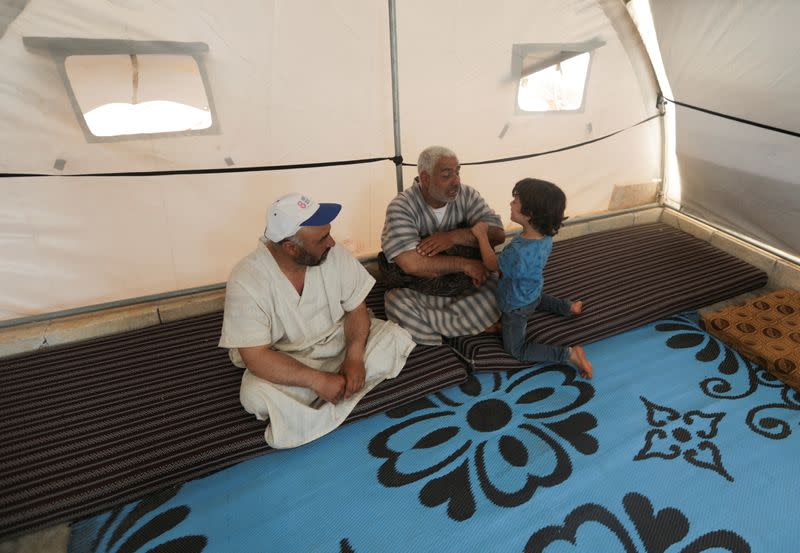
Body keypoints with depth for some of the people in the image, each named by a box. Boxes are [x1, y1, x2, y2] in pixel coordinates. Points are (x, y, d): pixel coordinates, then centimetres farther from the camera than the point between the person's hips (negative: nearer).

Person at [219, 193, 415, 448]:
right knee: (255, 395, -32)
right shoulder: (246, 281, -24)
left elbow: (356, 309, -7)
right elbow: (256, 357, -24)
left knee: (395, 337, -17)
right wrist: (319, 380, -32)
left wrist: (355, 356, -25)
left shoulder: (334, 254, -16)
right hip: (285, 360, -3)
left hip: (339, 340, 4)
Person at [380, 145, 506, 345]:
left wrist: (453, 236, -25)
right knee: (398, 304, -33)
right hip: (419, 293, -2)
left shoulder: (467, 195, -4)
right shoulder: (401, 206, -17)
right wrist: (465, 264, -22)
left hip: (467, 287, 3)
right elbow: (411, 263, -29)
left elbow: (498, 233, -11)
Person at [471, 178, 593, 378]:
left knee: (516, 350, 11)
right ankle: (567, 307, 33)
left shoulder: (520, 253, -45)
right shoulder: (545, 235, -18)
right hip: (532, 291, 8)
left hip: (516, 306, -8)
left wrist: (482, 235, -16)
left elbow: (492, 264, -24)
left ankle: (570, 354, 4)